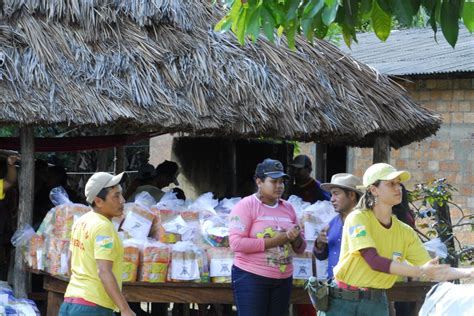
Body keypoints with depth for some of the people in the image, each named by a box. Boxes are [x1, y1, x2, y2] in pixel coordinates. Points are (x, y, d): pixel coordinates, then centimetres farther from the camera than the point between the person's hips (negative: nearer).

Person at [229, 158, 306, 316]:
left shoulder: (288, 208, 11)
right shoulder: (246, 205, -7)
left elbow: (300, 248, 15)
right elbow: (236, 243, -18)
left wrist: (296, 239, -10)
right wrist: (273, 241, -19)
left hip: (283, 279, 6)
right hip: (251, 278, -6)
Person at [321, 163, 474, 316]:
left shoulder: (405, 232, 5)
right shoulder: (357, 218, -10)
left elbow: (433, 271, 3)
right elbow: (374, 261, -23)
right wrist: (421, 272, -30)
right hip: (342, 302, -5)